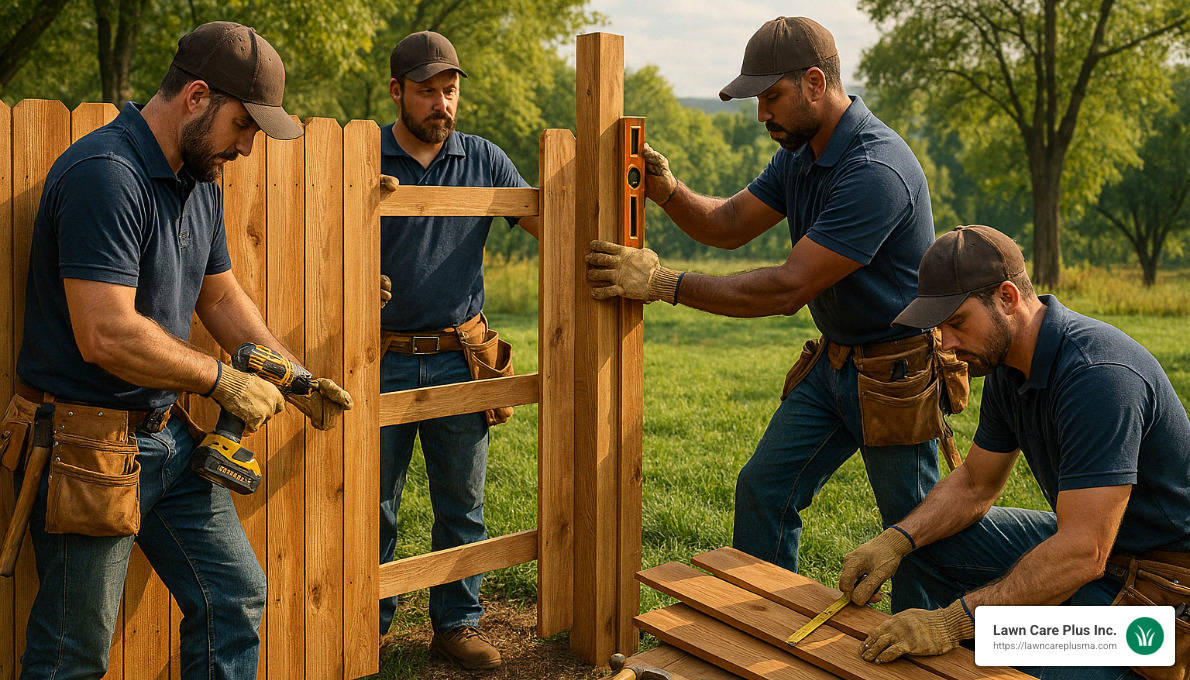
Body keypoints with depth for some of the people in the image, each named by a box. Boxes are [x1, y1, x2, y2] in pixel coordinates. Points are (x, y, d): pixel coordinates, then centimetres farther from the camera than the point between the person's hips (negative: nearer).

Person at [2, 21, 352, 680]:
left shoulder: (200, 183, 9)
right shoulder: (105, 174, -22)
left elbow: (221, 297, 19)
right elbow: (107, 336, -28)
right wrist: (225, 381, -17)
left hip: (168, 436, 9)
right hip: (88, 444, -9)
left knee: (235, 594, 13)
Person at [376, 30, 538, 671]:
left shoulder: (484, 159, 5)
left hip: (458, 357, 2)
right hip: (381, 359, -2)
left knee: (461, 504, 10)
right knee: (372, 505, 8)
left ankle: (457, 623, 25)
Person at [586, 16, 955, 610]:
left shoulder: (877, 170, -28)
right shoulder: (799, 155, 4)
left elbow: (788, 288, -29)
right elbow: (728, 225, 8)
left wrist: (665, 283, -26)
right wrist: (666, 191, -12)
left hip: (896, 374, -9)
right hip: (833, 362, 9)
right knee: (763, 490, 9)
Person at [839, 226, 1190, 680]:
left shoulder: (1100, 377, -30)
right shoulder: (1008, 364, 0)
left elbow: (1082, 555, -34)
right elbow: (974, 485, 10)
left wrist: (953, 621, -34)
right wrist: (896, 540, -7)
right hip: (1078, 542, 9)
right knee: (923, 545, 4)